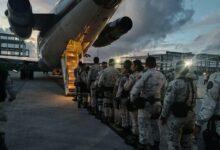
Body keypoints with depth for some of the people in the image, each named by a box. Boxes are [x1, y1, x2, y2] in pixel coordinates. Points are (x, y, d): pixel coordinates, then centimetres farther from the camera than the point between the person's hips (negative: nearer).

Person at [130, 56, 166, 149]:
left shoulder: (146, 75, -18)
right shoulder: (161, 75, 2)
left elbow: (136, 88, -23)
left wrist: (133, 99, -9)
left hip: (145, 103, -6)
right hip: (157, 103, 6)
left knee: (143, 125, 8)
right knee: (154, 123, 21)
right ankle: (155, 142, 35)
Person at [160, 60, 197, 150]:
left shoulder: (174, 83, -18)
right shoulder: (193, 82, 4)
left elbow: (167, 102, -17)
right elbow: (194, 101, 8)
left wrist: (163, 116, -7)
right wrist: (189, 111, 17)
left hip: (176, 116, -7)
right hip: (190, 115, 8)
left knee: (173, 142, 6)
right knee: (187, 141, 22)